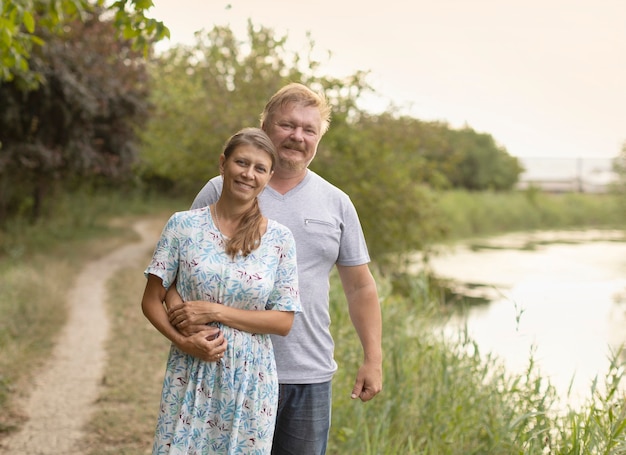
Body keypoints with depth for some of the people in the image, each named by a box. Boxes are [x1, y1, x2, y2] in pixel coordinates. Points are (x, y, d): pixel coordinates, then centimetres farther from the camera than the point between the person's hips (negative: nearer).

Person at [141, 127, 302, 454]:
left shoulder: (279, 239, -1)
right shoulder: (183, 225, -2)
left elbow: (284, 322, -4)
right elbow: (151, 301, 2)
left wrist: (215, 311, -13)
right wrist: (183, 341, -15)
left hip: (251, 381, 0)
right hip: (190, 377, 0)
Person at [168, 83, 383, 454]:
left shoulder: (336, 204, 9)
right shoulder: (221, 191, 2)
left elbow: (361, 287, 13)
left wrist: (374, 359, 6)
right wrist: (186, 319, -18)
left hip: (311, 377, 2)